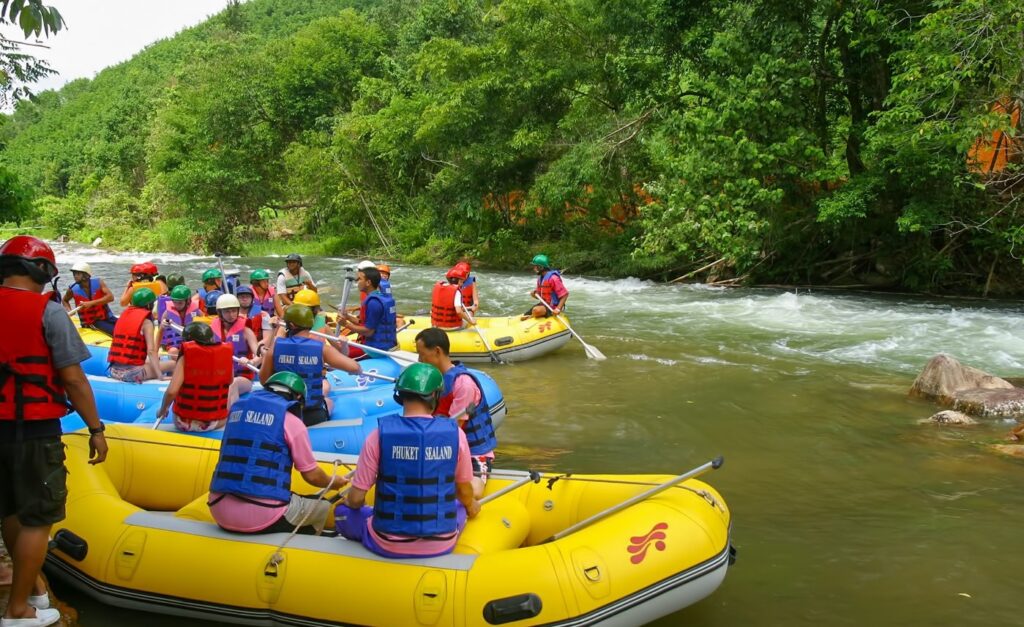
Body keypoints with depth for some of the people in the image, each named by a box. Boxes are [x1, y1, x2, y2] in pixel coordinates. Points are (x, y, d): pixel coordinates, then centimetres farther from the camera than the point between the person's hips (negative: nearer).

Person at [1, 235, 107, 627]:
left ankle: (33, 586, 35)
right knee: (36, 519, 6)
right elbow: (72, 379, -16)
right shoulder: (47, 311, -14)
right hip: (33, 430, -6)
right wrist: (95, 428, -8)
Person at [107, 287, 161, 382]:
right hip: (131, 372, -7)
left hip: (114, 371, 7)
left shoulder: (124, 314, 14)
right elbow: (151, 351, -15)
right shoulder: (146, 322, -5)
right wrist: (160, 376, -17)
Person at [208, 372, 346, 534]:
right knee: (323, 507, 19)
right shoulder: (291, 422, -1)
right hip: (262, 518, -6)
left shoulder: (237, 409, 14)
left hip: (220, 513, 6)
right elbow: (312, 475, 7)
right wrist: (333, 482, 29)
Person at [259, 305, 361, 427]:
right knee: (329, 402, 33)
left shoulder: (276, 345, -7)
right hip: (313, 416, -2)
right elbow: (355, 368, -10)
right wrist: (359, 370, 14)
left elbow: (263, 381, 1)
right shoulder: (321, 348, -10)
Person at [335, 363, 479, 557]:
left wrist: (350, 502, 18)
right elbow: (465, 493, 6)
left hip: (388, 547, -2)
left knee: (343, 511, 24)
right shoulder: (455, 434, -8)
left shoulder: (380, 434, -12)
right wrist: (471, 507, 30)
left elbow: (356, 499, -6)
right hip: (442, 546, 2)